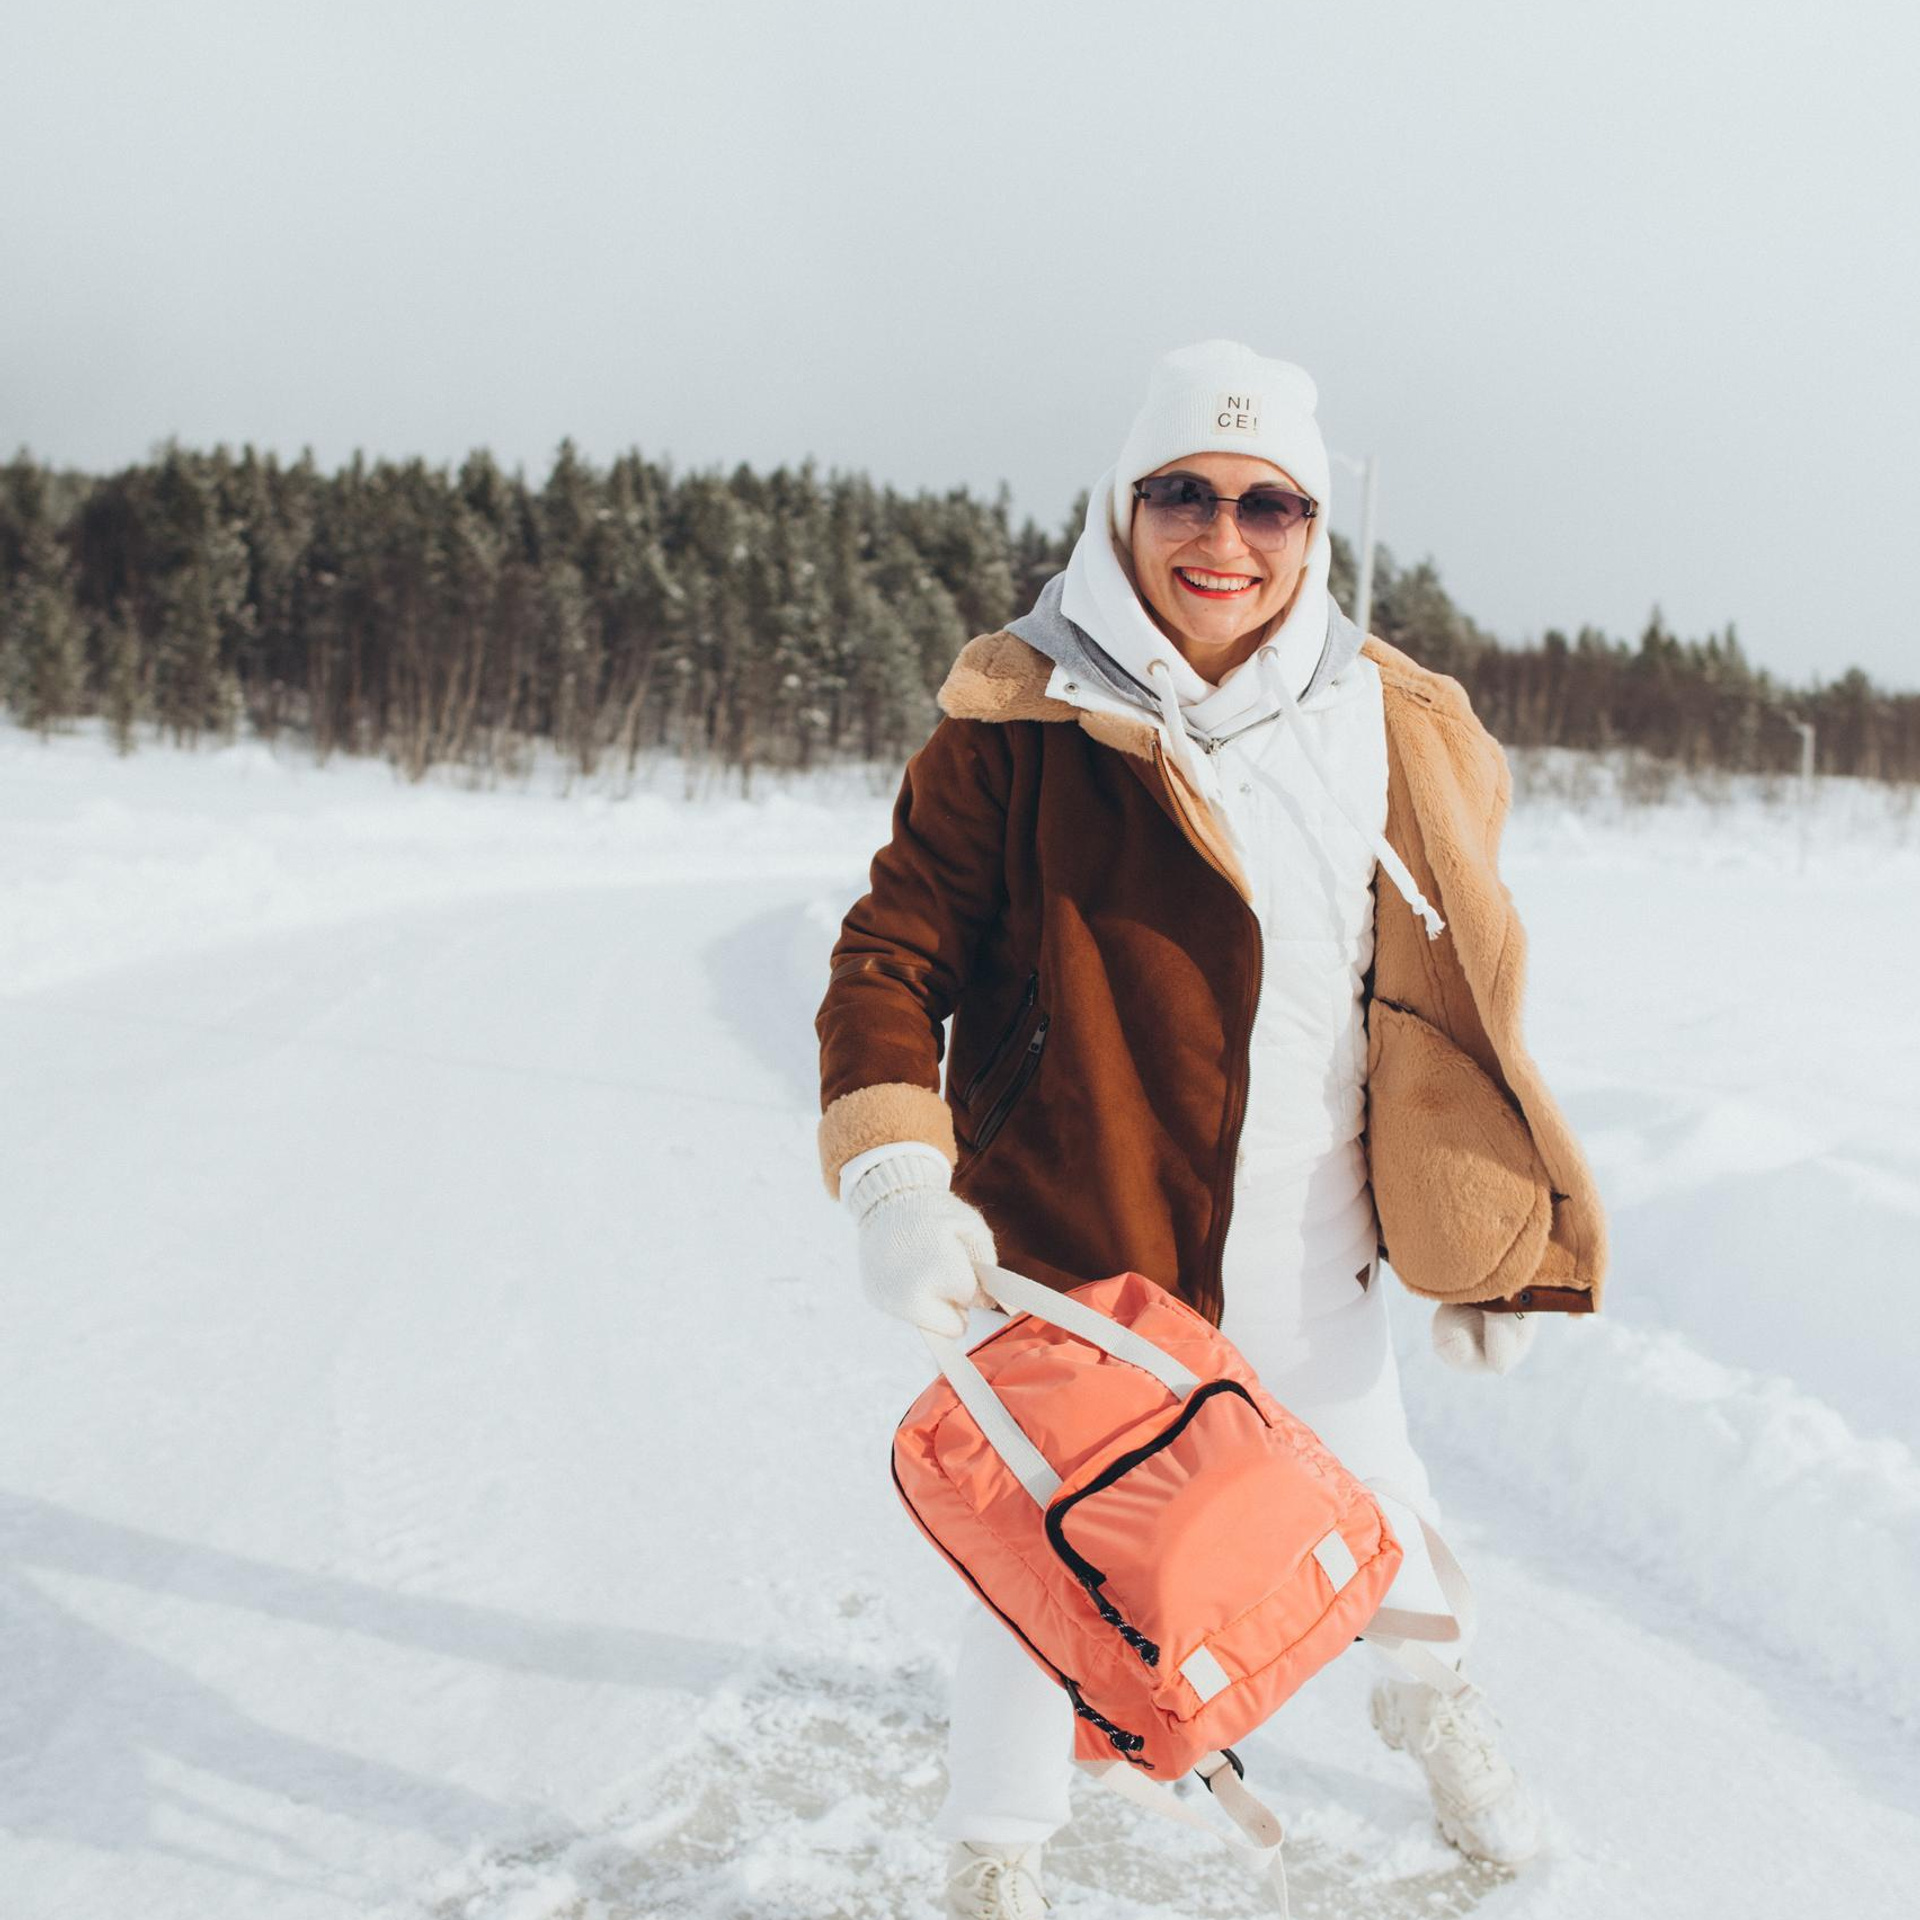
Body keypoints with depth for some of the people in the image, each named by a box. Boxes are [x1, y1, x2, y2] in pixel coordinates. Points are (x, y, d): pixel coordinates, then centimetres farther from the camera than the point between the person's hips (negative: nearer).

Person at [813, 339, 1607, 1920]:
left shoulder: (1396, 735, 1)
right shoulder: (1022, 724, -13)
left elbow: (1454, 1000, 9)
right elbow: (894, 955, -12)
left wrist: (1498, 1254, 11)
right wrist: (894, 1182, -26)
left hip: (1312, 1267, 4)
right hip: (1070, 1247, -4)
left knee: (1380, 1522, 23)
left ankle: (1440, 1715, 56)